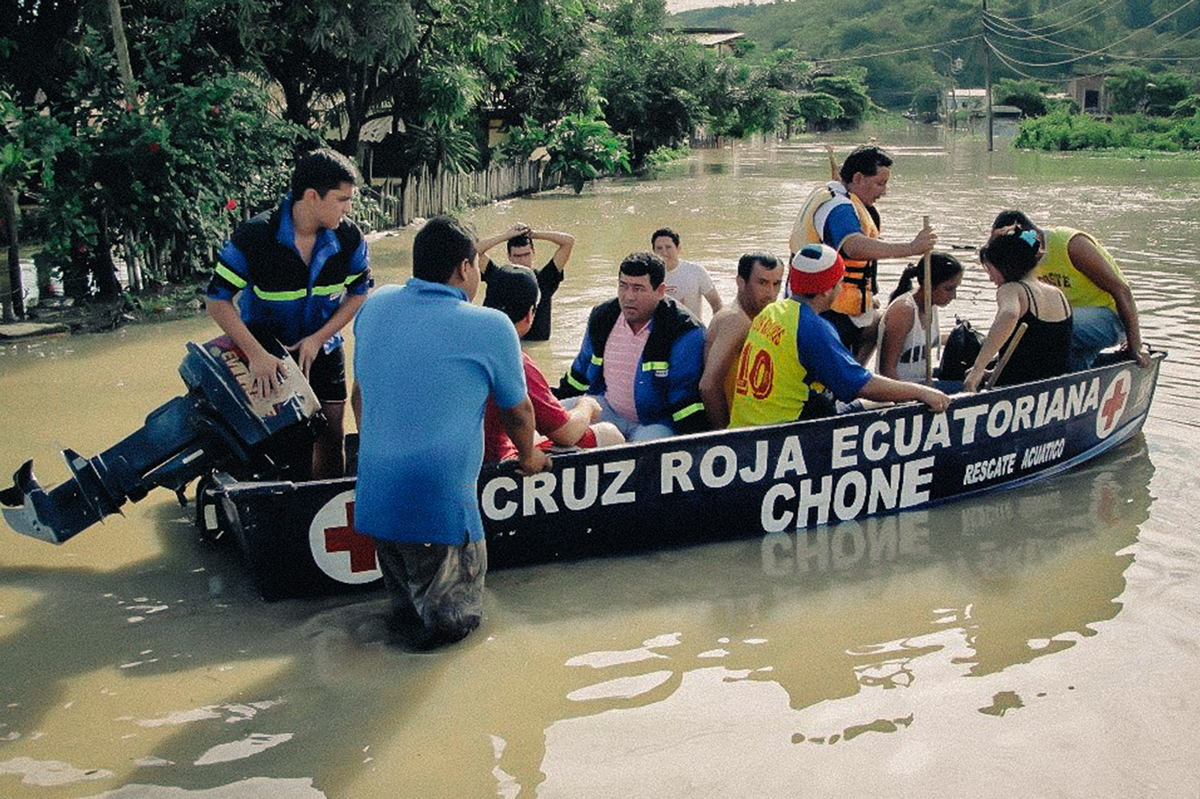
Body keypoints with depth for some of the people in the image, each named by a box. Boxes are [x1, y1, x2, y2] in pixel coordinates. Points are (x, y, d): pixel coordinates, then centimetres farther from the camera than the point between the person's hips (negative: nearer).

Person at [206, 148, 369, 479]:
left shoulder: (349, 238, -15)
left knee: (331, 438, 5)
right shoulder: (254, 237, -25)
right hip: (265, 350, -3)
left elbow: (358, 294, -1)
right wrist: (256, 355, -27)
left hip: (323, 350, 3)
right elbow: (218, 302, -19)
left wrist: (318, 339, -13)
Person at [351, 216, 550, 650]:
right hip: (441, 508, -5)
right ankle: (425, 622, -5)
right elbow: (518, 412, 6)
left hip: (372, 498, 5)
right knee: (458, 614, 14)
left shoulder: (375, 306, 5)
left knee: (404, 595, 27)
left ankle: (403, 610, 6)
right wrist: (529, 457, 27)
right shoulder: (492, 328, -9)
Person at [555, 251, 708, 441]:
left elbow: (688, 395, -16)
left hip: (659, 420, -6)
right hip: (608, 409, 6)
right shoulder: (602, 317, 3)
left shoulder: (684, 332, -16)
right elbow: (582, 371, 20)